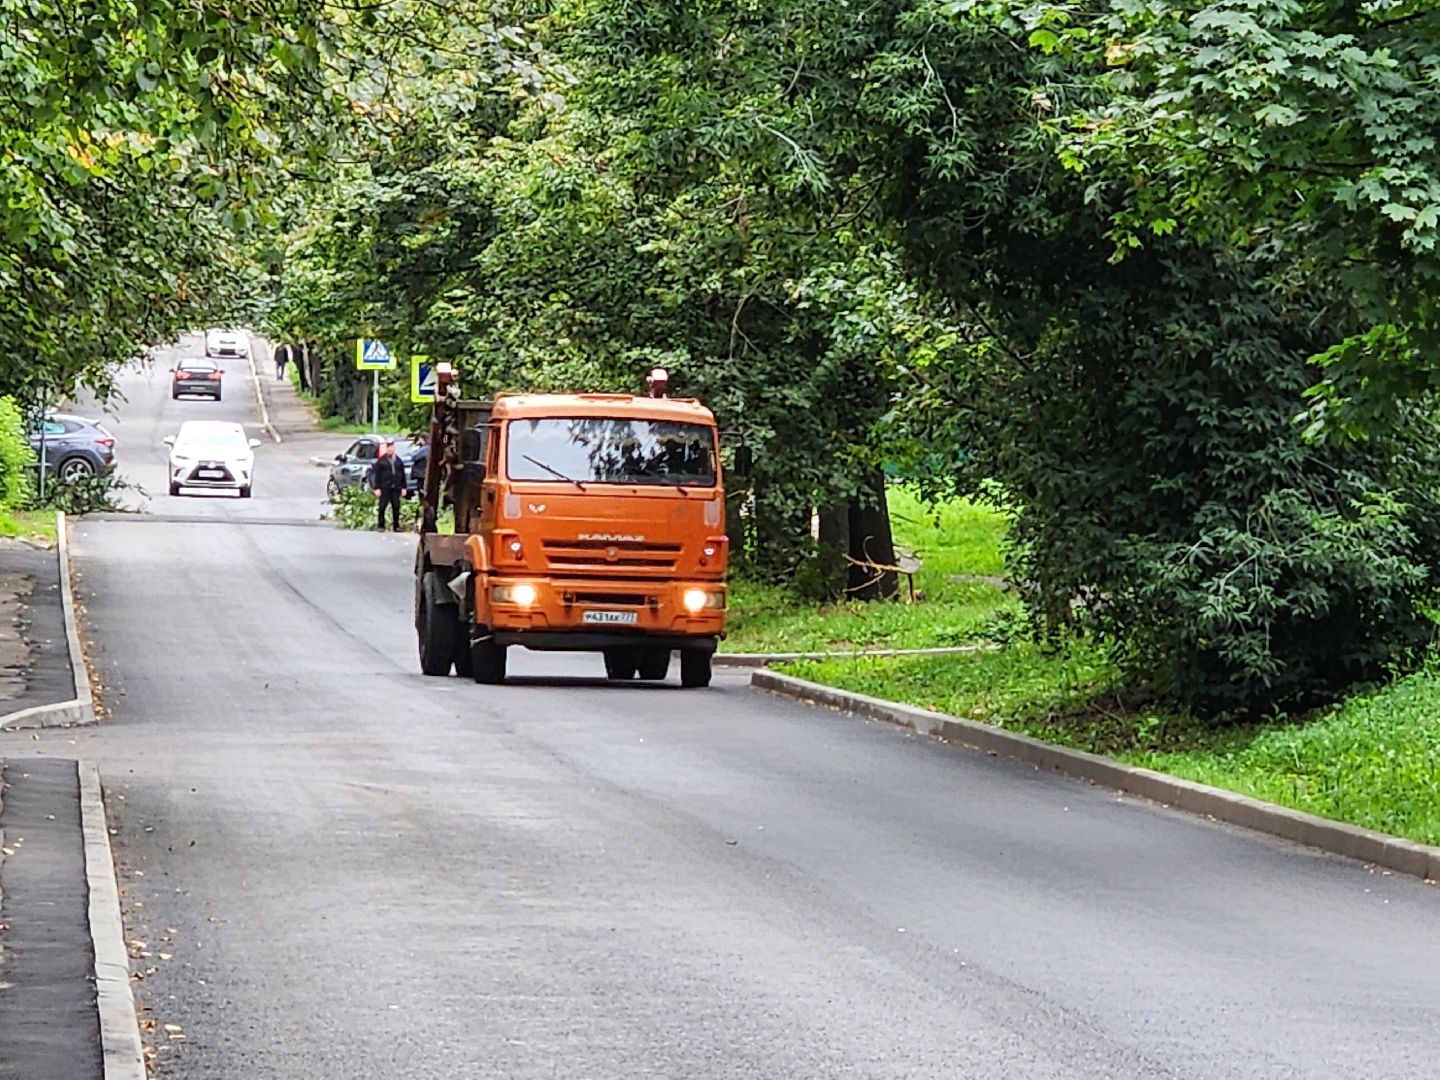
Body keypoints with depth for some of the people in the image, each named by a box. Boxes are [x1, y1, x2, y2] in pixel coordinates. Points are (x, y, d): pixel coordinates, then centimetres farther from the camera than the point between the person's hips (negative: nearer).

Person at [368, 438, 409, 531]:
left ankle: (396, 526, 10)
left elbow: (403, 475, 13)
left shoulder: (399, 460, 10)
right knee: (382, 508, -3)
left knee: (396, 508, 3)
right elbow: (376, 474, -1)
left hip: (396, 488, 3)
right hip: (384, 488, -3)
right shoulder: (381, 460, 1)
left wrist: (404, 488, 8)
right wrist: (376, 488, -7)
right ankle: (381, 526, 4)